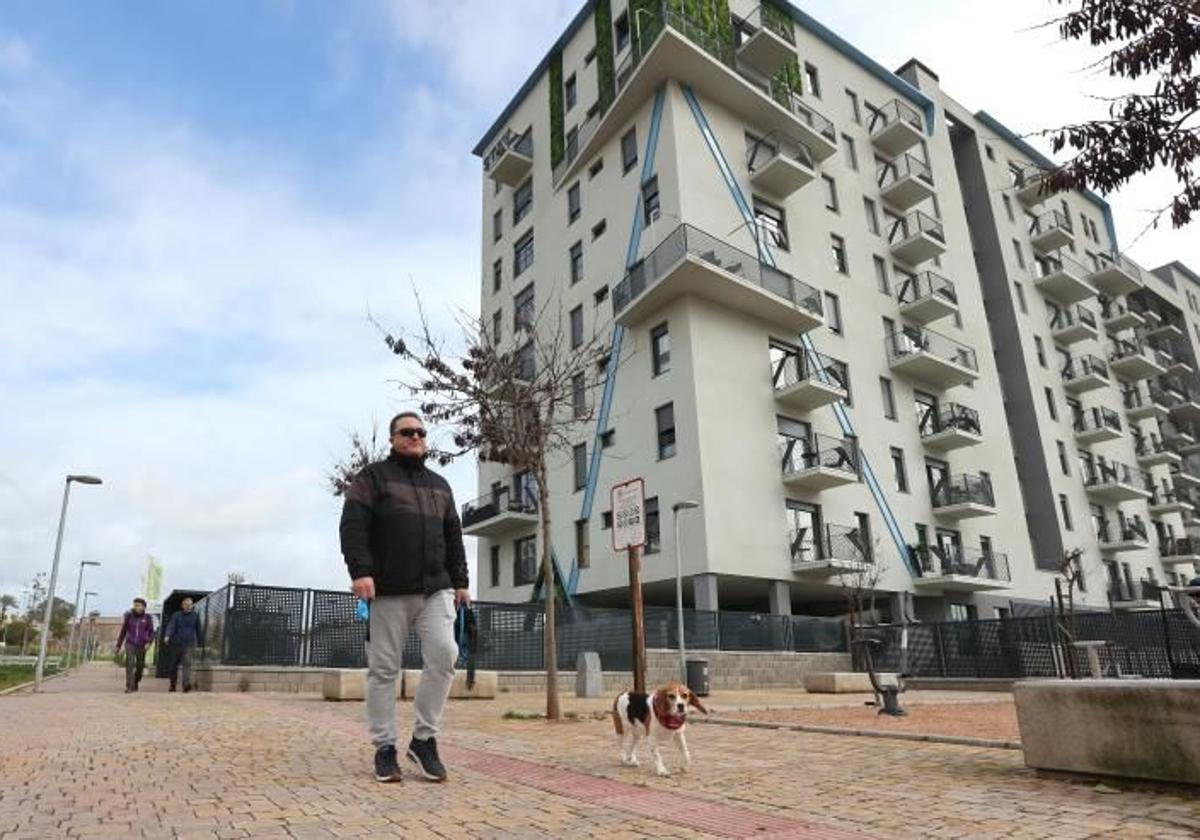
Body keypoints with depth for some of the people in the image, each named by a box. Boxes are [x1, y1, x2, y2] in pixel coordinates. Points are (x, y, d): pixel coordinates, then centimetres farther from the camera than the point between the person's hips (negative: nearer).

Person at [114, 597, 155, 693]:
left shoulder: (148, 618, -2)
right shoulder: (129, 616, 0)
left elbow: (151, 633, -3)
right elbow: (123, 631, 9)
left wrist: (149, 643, -21)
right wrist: (118, 645, 12)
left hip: (141, 646, 1)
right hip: (130, 644, -1)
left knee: (140, 667, 7)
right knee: (130, 663, -20)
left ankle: (135, 682, 35)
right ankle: (129, 686, -21)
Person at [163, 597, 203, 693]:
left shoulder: (195, 616, 8)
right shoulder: (176, 616, 3)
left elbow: (198, 630, 16)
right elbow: (171, 626, -12)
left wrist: (198, 642, 19)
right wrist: (167, 636, -30)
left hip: (188, 644, -1)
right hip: (176, 644, 1)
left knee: (187, 663, -18)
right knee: (174, 665, 11)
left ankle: (187, 684, -29)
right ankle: (172, 685, 27)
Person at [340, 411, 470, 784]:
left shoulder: (439, 484, 21)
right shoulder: (373, 477, 6)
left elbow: (453, 537, 23)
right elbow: (353, 525, -6)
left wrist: (460, 581, 17)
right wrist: (360, 571, -18)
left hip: (435, 589, 4)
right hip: (389, 590, -3)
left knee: (444, 654, -12)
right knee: (383, 669, 2)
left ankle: (424, 739, 2)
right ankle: (384, 748, 14)